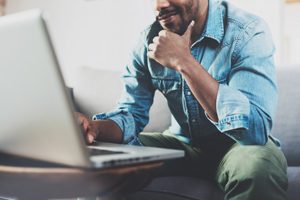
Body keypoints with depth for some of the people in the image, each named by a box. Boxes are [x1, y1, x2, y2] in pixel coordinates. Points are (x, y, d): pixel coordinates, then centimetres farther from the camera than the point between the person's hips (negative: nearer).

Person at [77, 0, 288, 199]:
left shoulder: (248, 33, -21)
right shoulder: (150, 40, -7)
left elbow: (256, 128, -33)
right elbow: (131, 114, -4)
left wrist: (184, 62, -35)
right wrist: (96, 127, -27)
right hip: (182, 144, 4)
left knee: (257, 166, -36)